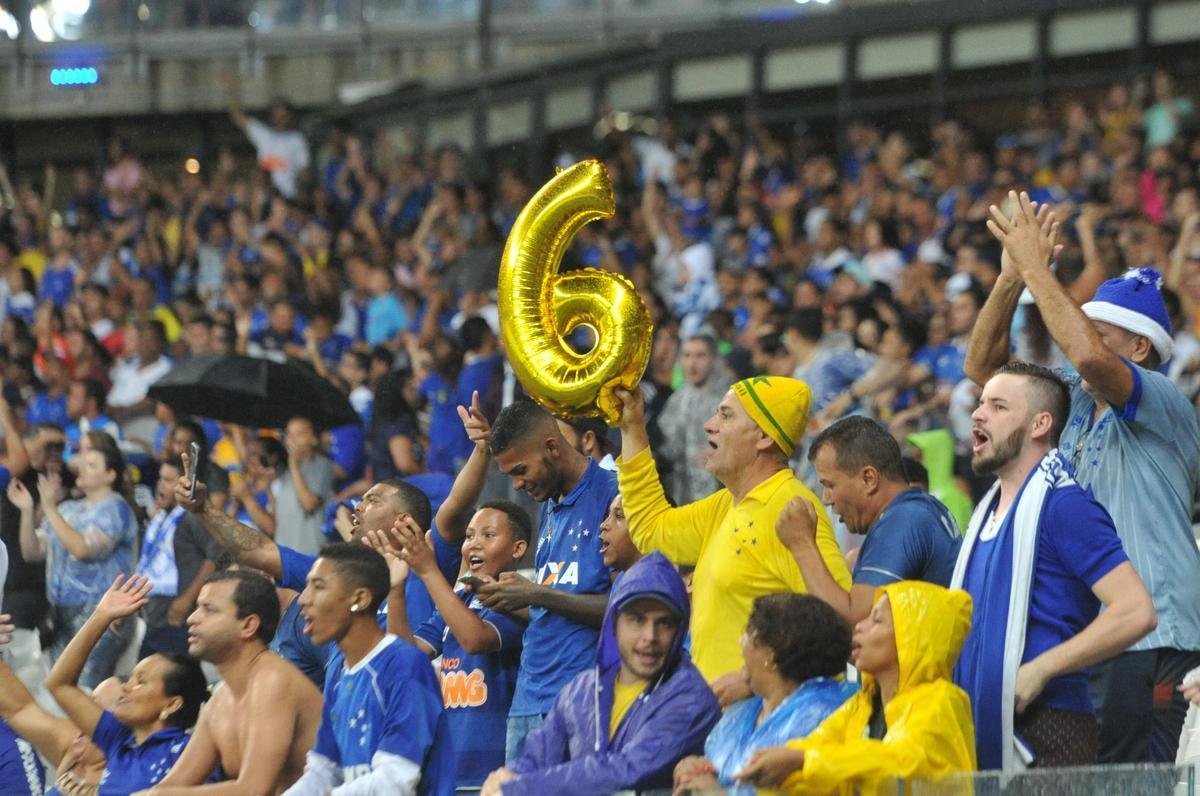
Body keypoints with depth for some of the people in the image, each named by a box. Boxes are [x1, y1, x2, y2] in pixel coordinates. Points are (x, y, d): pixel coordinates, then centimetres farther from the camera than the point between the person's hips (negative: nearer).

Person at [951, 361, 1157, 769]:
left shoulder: (1063, 506, -10)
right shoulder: (988, 510, 19)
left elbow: (1135, 612, -19)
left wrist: (1038, 671, -19)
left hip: (1045, 730, -9)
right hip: (985, 730, 9)